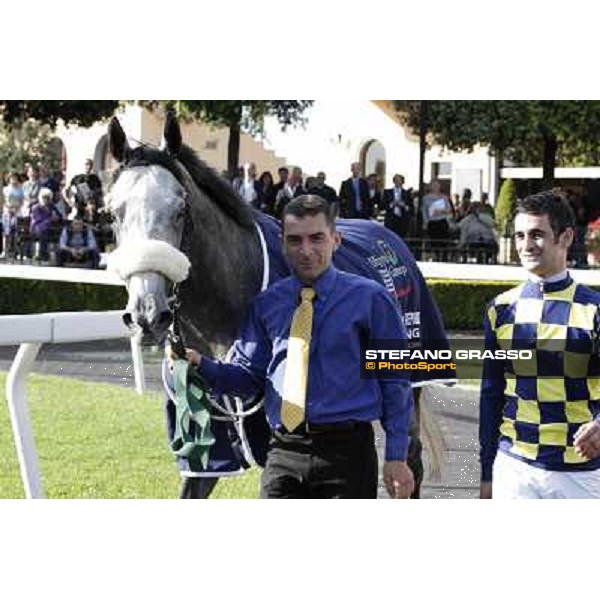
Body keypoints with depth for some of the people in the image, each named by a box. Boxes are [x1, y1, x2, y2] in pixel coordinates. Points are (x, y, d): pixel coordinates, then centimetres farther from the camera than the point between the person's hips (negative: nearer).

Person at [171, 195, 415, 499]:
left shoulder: (369, 299, 1)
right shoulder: (266, 304, 11)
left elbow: (396, 382, 2)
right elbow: (248, 376, 13)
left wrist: (396, 457, -4)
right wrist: (200, 363, -7)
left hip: (346, 450, -3)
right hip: (284, 453, 3)